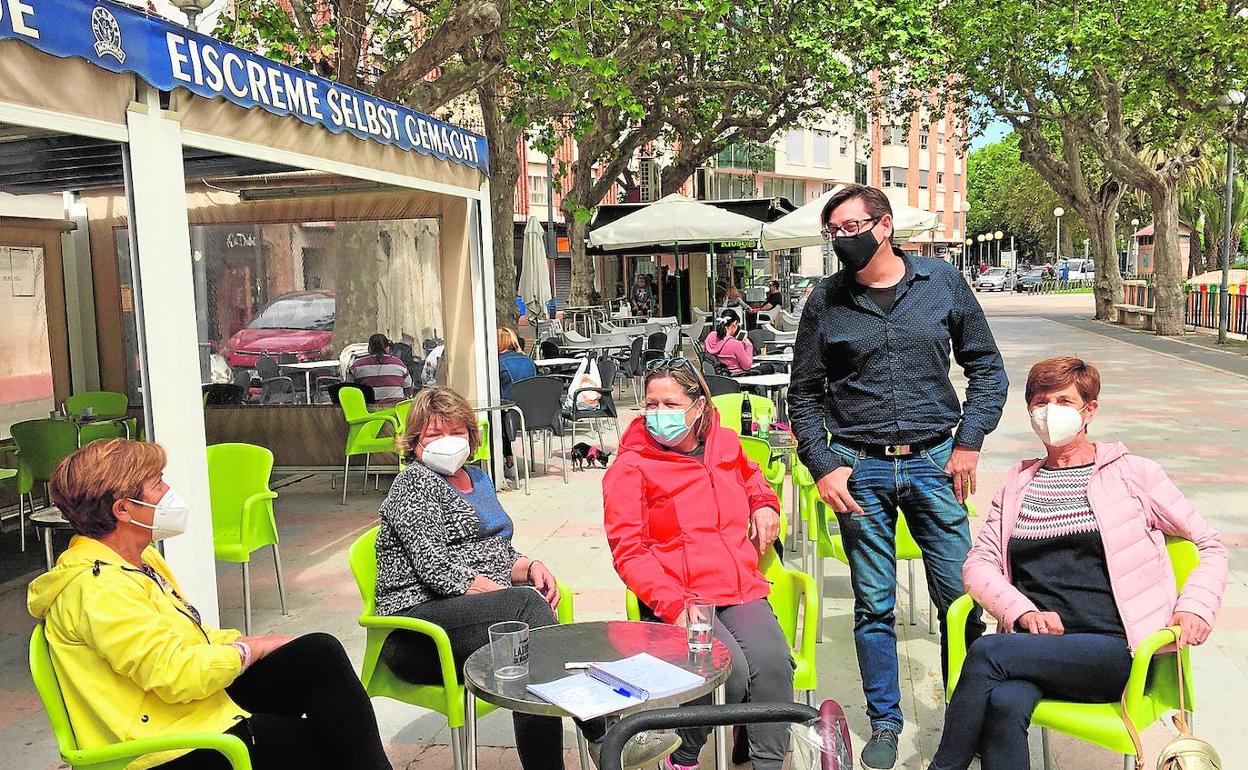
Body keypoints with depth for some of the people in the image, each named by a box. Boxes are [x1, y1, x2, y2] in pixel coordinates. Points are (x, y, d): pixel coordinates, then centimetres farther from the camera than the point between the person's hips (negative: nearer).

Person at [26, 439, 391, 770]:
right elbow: (179, 674, -28)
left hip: (204, 703, 9)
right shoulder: (97, 588, -23)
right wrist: (249, 649, -11)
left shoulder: (137, 559, 10)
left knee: (320, 652, -4)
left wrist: (249, 642, 1)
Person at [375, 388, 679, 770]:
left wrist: (530, 567, 1)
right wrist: (515, 595, -18)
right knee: (529, 604, -32)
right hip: (418, 623, -7)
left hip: (489, 608, 7)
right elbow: (437, 571, -15)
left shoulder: (477, 479, 22)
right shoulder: (413, 484, -3)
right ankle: (604, 736, -33)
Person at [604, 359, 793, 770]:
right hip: (675, 599, -4)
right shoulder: (630, 467, 0)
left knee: (773, 661, -27)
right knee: (728, 670, -29)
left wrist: (764, 503, 16)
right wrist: (674, 605, -19)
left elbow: (750, 476, 40)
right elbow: (628, 551, -5)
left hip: (741, 589, 4)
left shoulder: (726, 444, 15)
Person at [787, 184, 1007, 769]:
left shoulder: (941, 282, 3)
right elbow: (804, 395, 7)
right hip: (859, 468, 0)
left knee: (961, 598, 4)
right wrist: (822, 465, -3)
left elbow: (986, 366, 8)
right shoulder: (826, 300, 3)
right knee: (873, 605, 8)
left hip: (933, 462, 0)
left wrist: (969, 441, -2)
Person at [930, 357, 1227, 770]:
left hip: (1115, 649, -3)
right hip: (1040, 642, 3)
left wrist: (1196, 607, -5)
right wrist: (1023, 612, -8)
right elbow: (979, 562, 11)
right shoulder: (1019, 481, 19)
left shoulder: (1134, 474, 10)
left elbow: (1210, 546, 14)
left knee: (986, 652, -29)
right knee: (1004, 705, -33)